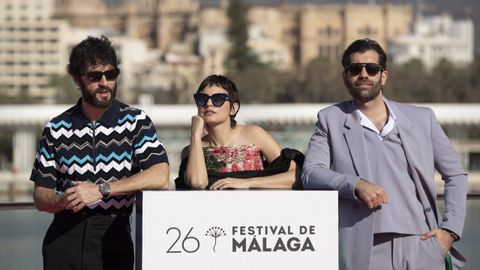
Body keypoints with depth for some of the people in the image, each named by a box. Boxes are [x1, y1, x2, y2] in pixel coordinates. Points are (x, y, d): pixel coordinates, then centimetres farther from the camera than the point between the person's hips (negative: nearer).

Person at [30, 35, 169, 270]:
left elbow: (160, 177, -14)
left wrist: (101, 189, -19)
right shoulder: (57, 128, 7)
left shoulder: (136, 121, 1)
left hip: (113, 240, -1)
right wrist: (64, 200, -17)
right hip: (64, 239, 1)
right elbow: (40, 197, 7)